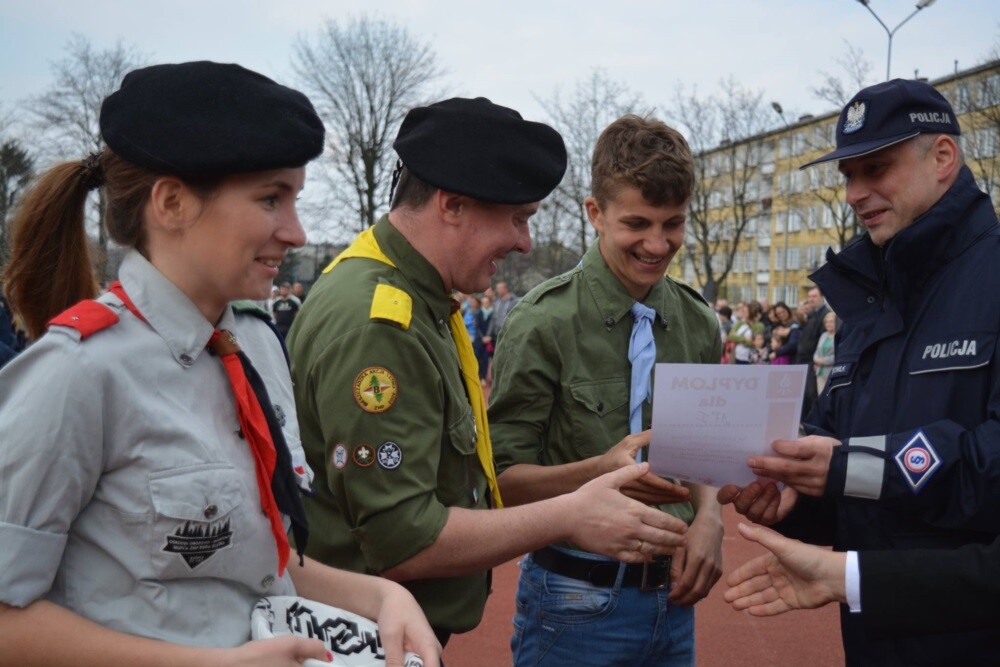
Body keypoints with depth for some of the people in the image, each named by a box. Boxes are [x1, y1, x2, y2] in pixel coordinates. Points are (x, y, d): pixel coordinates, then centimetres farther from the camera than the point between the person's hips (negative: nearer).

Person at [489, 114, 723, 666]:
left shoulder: (699, 325, 4)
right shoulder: (544, 323, -13)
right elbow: (503, 477, -12)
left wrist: (708, 517, -5)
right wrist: (599, 472, -29)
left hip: (672, 595, 5)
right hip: (577, 605, -5)